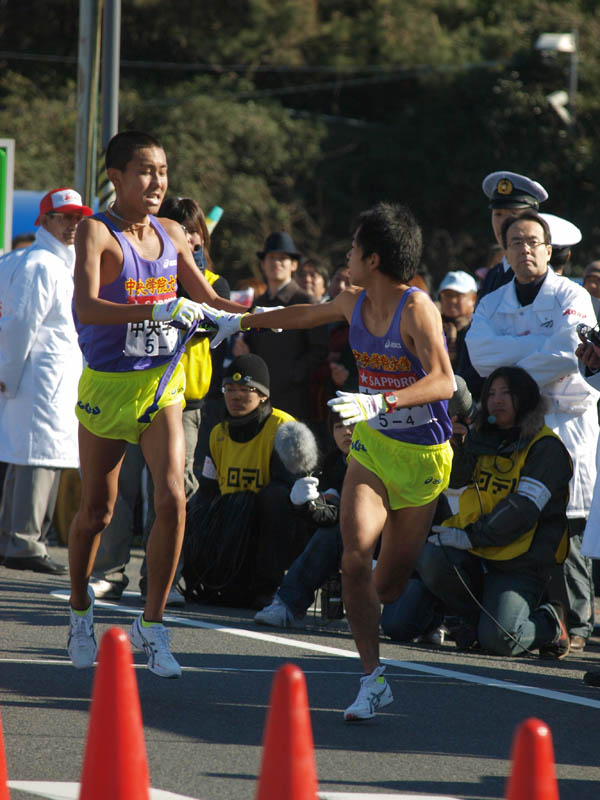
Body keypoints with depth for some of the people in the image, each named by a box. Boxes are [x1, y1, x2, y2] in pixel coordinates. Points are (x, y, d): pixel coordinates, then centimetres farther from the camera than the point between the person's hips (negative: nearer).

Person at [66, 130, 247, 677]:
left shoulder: (171, 233, 5)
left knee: (172, 499, -12)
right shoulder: (97, 233, -13)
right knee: (97, 509, 8)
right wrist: (156, 310, -40)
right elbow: (86, 308, -29)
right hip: (107, 385, -4)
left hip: (162, 385, 4)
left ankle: (153, 623, -2)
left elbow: (208, 299, 17)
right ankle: (81, 612, 30)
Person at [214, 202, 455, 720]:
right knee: (355, 554, -18)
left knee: (392, 580, 1)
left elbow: (444, 382, -28)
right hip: (372, 445, 4)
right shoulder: (354, 303, 3)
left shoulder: (416, 307, -17)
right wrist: (241, 322, 36)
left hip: (423, 454, -4)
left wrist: (379, 402, -40)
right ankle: (373, 680, -15)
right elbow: (305, 315, 25)